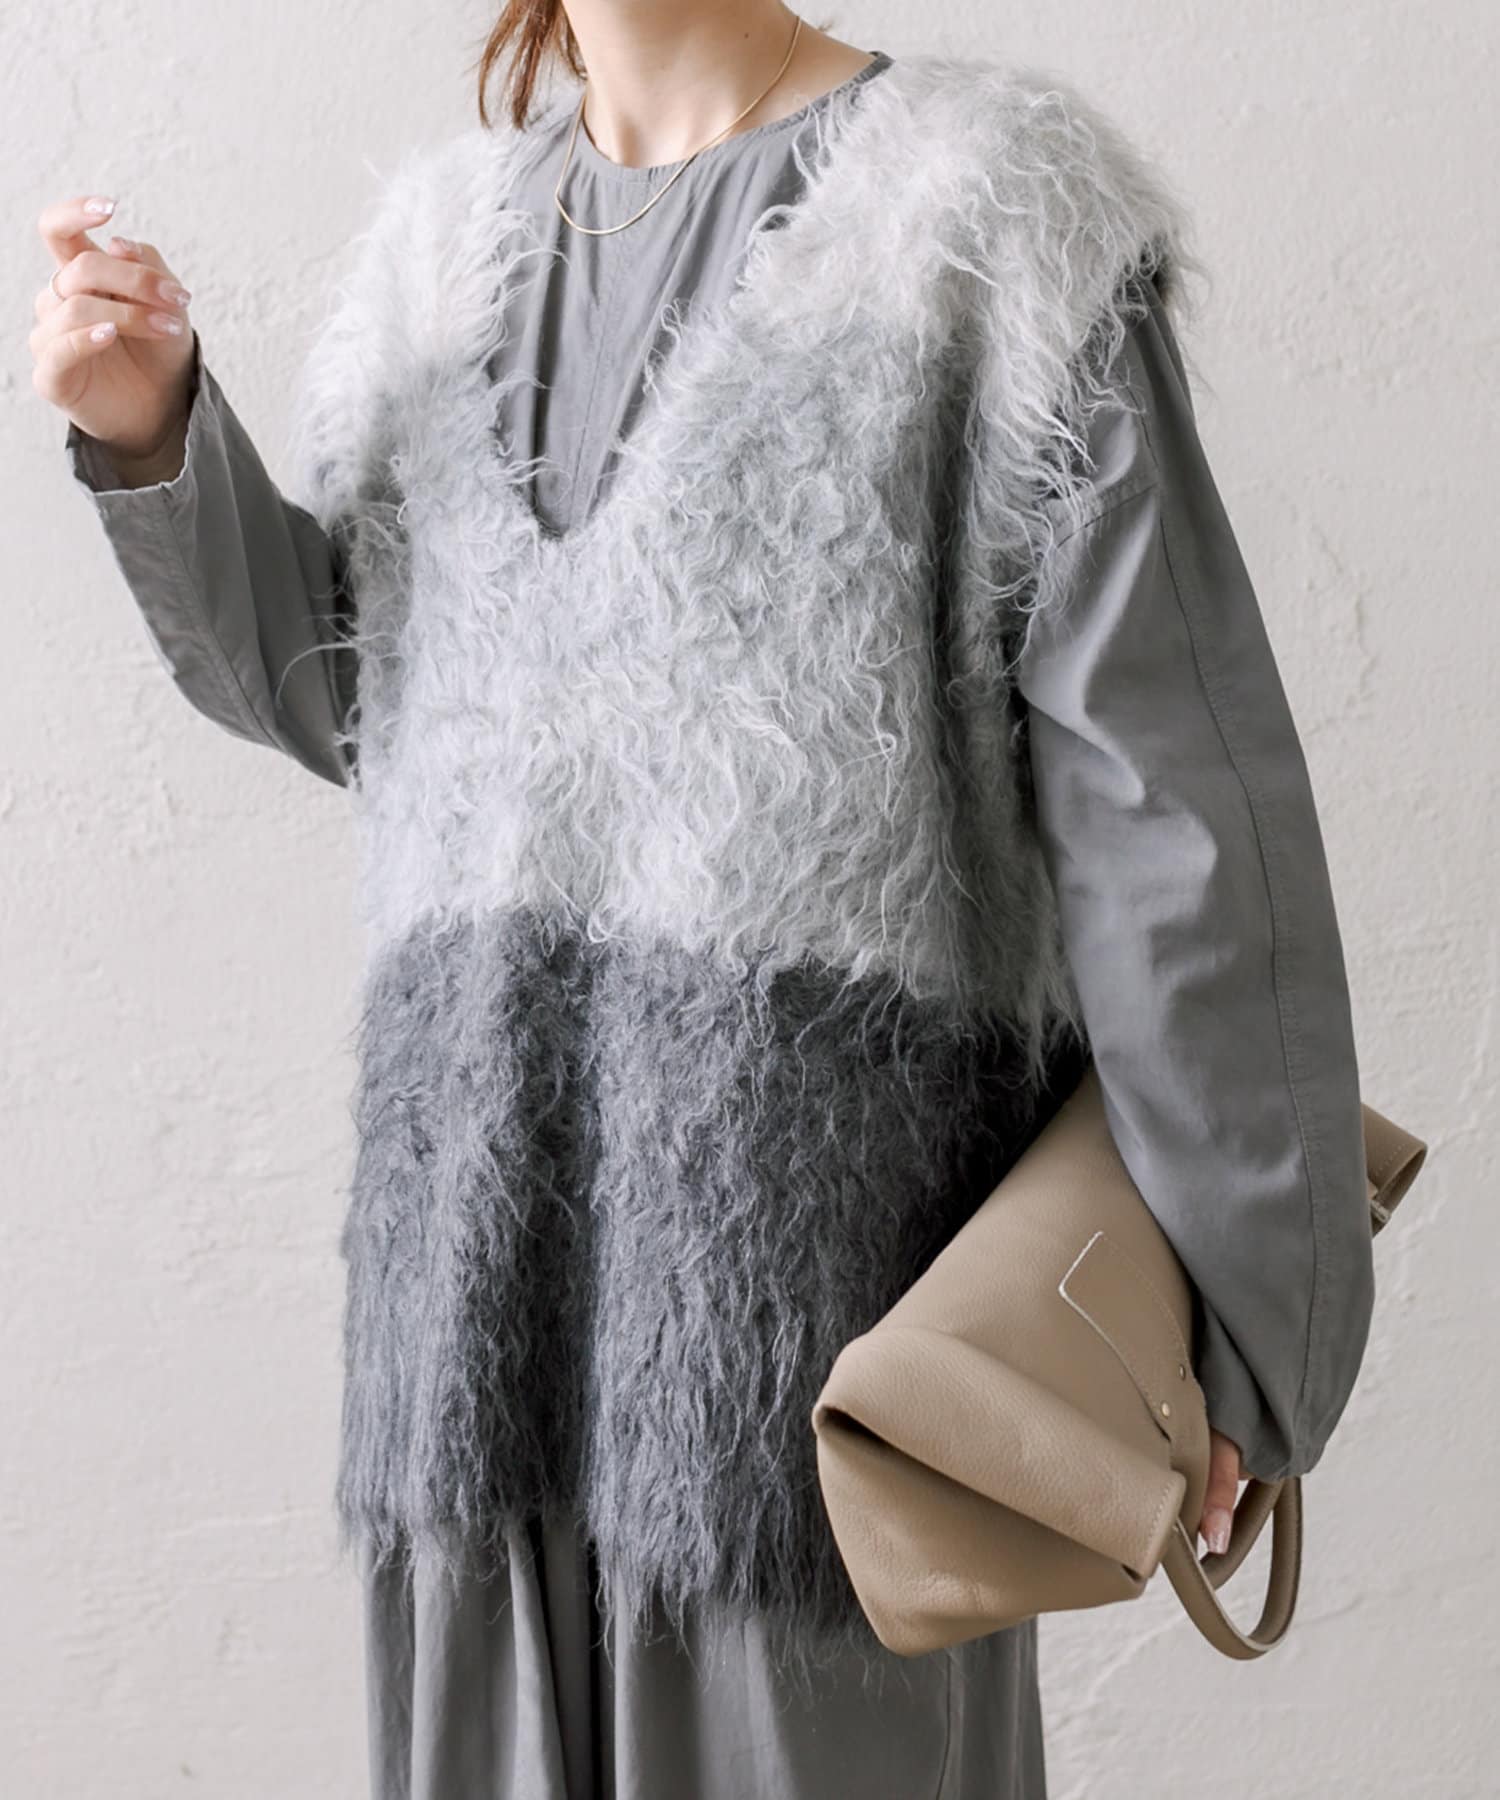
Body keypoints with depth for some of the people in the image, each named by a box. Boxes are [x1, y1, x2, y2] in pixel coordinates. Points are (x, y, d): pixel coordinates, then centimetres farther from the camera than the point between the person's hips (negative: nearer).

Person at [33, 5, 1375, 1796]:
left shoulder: (988, 201, -2)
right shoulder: (449, 233, 15)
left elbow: (1173, 792, -6)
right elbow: (332, 683, 19)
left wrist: (1243, 1305, -7)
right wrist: (152, 433, 2)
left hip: (826, 1169, -5)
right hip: (480, 1170, 5)